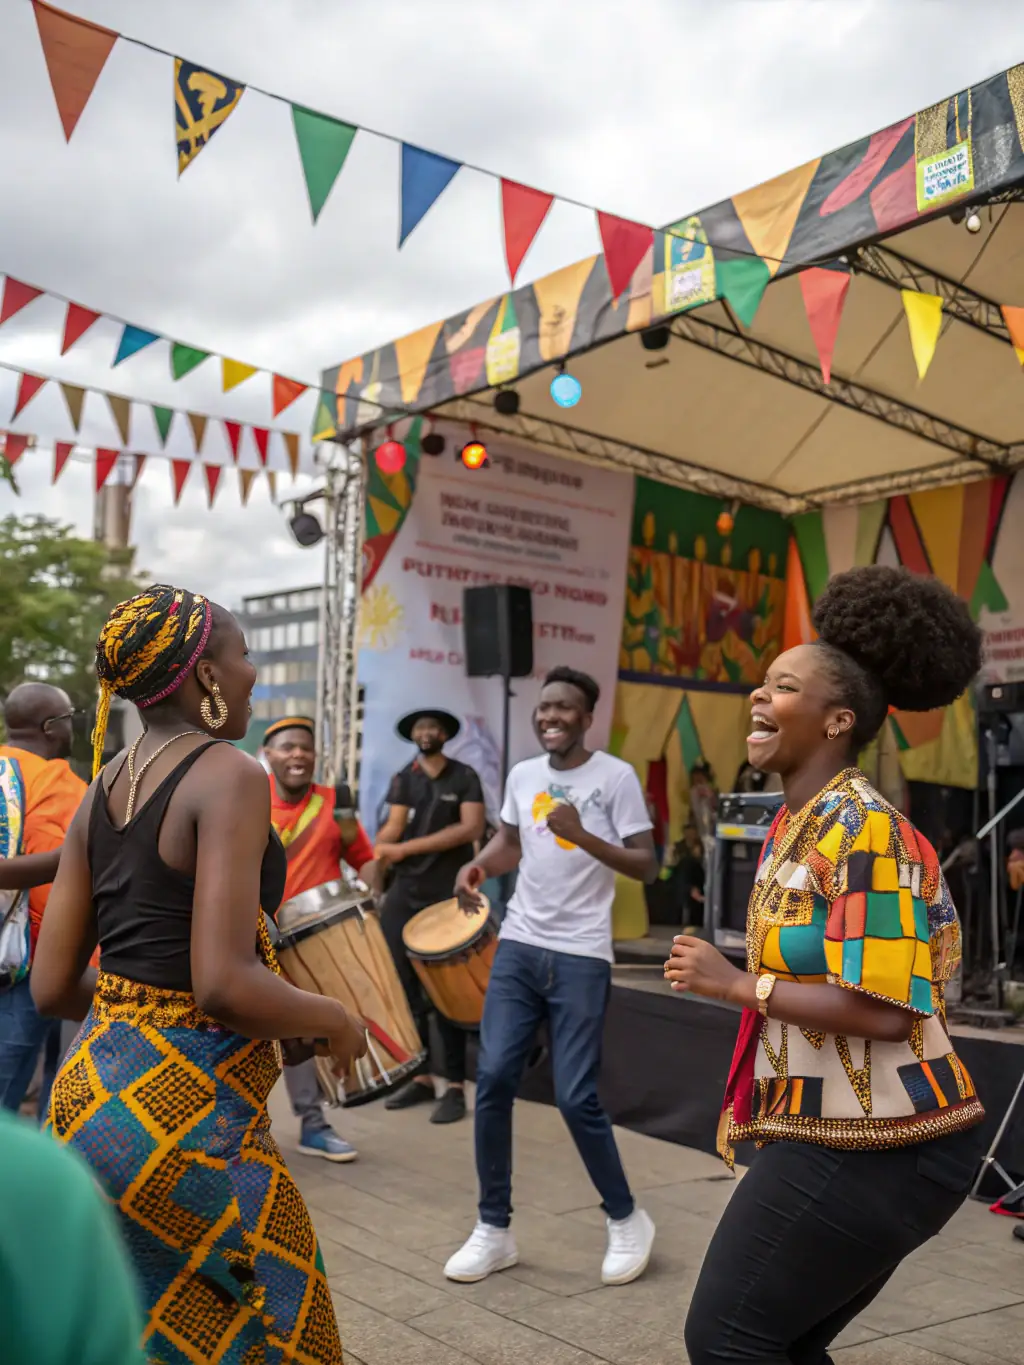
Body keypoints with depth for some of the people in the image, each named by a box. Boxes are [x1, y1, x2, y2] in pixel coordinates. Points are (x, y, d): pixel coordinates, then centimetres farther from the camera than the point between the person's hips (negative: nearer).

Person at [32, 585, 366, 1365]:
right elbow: (226, 984, -25)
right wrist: (340, 1022, -8)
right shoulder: (228, 776, -16)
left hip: (91, 1090, 8)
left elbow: (51, 986, 7)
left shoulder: (102, 791, 7)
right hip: (185, 1114, -8)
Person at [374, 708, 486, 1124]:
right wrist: (373, 859, -25)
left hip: (449, 897, -3)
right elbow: (392, 828, -3)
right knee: (405, 987, 4)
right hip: (404, 894, 3)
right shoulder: (403, 780, 9)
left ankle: (455, 1087, 7)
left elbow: (471, 829, -12)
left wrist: (406, 848, -16)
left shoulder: (464, 777, 1)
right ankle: (420, 1078, 16)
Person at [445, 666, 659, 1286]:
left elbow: (647, 866, -10)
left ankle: (628, 1220, 19)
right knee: (493, 1080, 0)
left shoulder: (616, 776, -8)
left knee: (576, 1097, -5)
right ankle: (495, 1229, 15)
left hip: (582, 957, -5)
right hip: (517, 946, 5)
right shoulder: (522, 774, 9)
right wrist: (479, 865, 3)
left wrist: (583, 836, -25)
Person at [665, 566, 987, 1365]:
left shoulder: (860, 829, -19)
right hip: (843, 1130, 10)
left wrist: (734, 984, -19)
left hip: (871, 1144, -10)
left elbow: (883, 1008, -26)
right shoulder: (801, 821, 11)